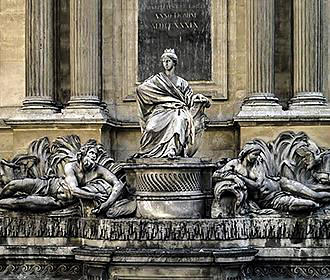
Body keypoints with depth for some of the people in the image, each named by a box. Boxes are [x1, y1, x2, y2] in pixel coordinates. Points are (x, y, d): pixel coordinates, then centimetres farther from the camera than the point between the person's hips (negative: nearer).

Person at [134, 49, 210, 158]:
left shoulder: (181, 82, 21)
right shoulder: (157, 79, 16)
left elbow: (190, 99, 17)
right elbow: (141, 88, 6)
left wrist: (200, 98, -4)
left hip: (178, 110, 0)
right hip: (161, 110, 0)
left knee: (180, 119, -35)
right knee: (153, 126, -31)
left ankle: (173, 151, -46)